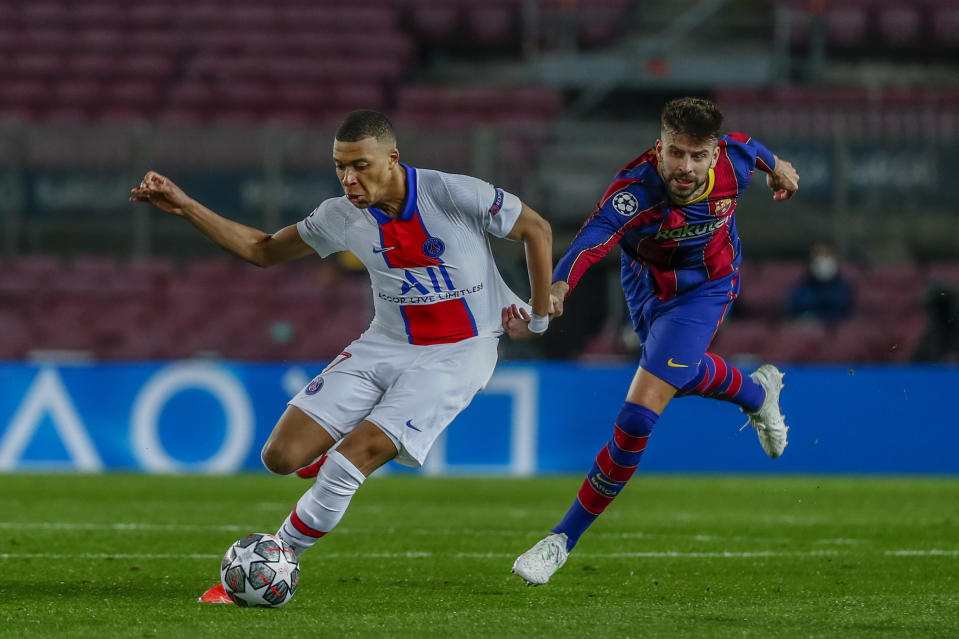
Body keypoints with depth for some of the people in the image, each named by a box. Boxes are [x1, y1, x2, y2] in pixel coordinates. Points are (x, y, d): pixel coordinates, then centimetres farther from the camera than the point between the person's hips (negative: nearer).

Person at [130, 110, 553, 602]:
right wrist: (186, 208, 0)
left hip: (456, 354, -5)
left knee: (348, 463, -21)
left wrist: (539, 316, 1)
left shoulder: (455, 195, -18)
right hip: (384, 344, 5)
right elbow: (262, 250, 10)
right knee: (283, 456, -8)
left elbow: (536, 229, -3)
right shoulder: (342, 217, -4)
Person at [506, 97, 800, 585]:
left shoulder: (731, 162, -29)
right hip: (645, 282, 2)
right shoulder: (636, 189, -38)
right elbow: (594, 237, -56)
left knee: (638, 417, -15)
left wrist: (776, 166, 20)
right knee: (684, 375, 33)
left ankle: (565, 538, -3)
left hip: (703, 291, -2)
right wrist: (558, 286, -76)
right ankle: (757, 393, 68)